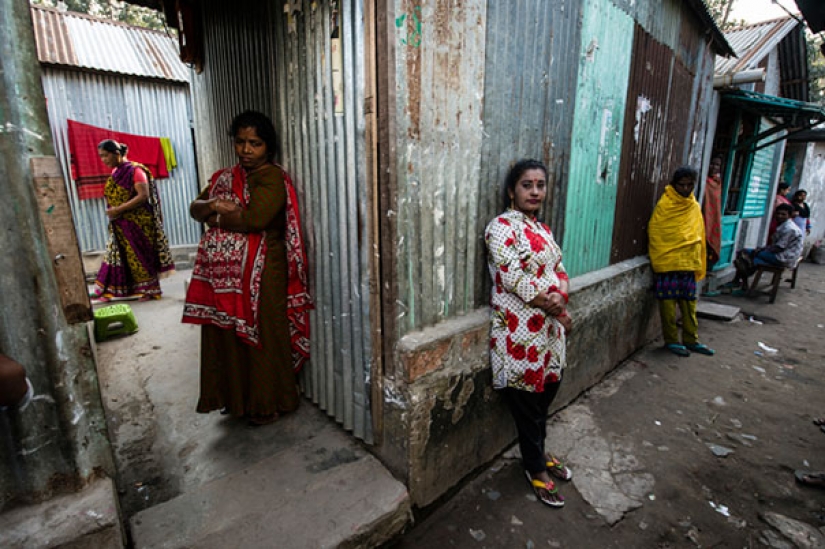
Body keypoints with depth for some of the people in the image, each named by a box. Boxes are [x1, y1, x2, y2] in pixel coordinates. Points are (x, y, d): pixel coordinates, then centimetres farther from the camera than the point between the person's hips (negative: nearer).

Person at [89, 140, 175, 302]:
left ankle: (149, 290, 9)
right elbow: (111, 196, 23)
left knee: (140, 256, -1)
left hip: (138, 223, -7)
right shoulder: (115, 172, 13)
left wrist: (119, 209, -20)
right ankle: (108, 290, 16)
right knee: (118, 256, 10)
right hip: (120, 225, 7)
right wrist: (111, 210, 6)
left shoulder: (135, 170, -10)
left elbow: (143, 195, -20)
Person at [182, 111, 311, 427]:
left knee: (261, 337, 4)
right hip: (224, 273, 8)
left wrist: (216, 218, -7)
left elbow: (253, 218, -24)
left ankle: (268, 403, 23)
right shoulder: (225, 177, 15)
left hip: (260, 275, -7)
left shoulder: (272, 178, -10)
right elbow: (195, 208, 12)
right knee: (226, 335, 16)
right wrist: (213, 205, -11)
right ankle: (236, 397, 36)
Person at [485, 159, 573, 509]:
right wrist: (555, 308, -13)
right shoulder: (502, 227, -13)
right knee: (527, 405, 8)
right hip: (520, 335, -8)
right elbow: (513, 278, -21)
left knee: (544, 398, 21)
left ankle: (538, 453, 44)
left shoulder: (542, 230, 13)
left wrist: (560, 296, -11)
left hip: (549, 330, 8)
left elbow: (559, 269, 11)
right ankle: (536, 471, 30)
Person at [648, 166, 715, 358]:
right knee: (668, 302, 2)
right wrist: (660, 258, -11)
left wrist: (698, 263, 11)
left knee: (689, 302, 11)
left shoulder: (694, 206, 11)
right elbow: (654, 231, -8)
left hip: (689, 263, 5)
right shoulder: (664, 204, -5)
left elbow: (699, 235, 15)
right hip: (668, 263, -5)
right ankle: (671, 340, 13)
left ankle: (691, 340, 22)